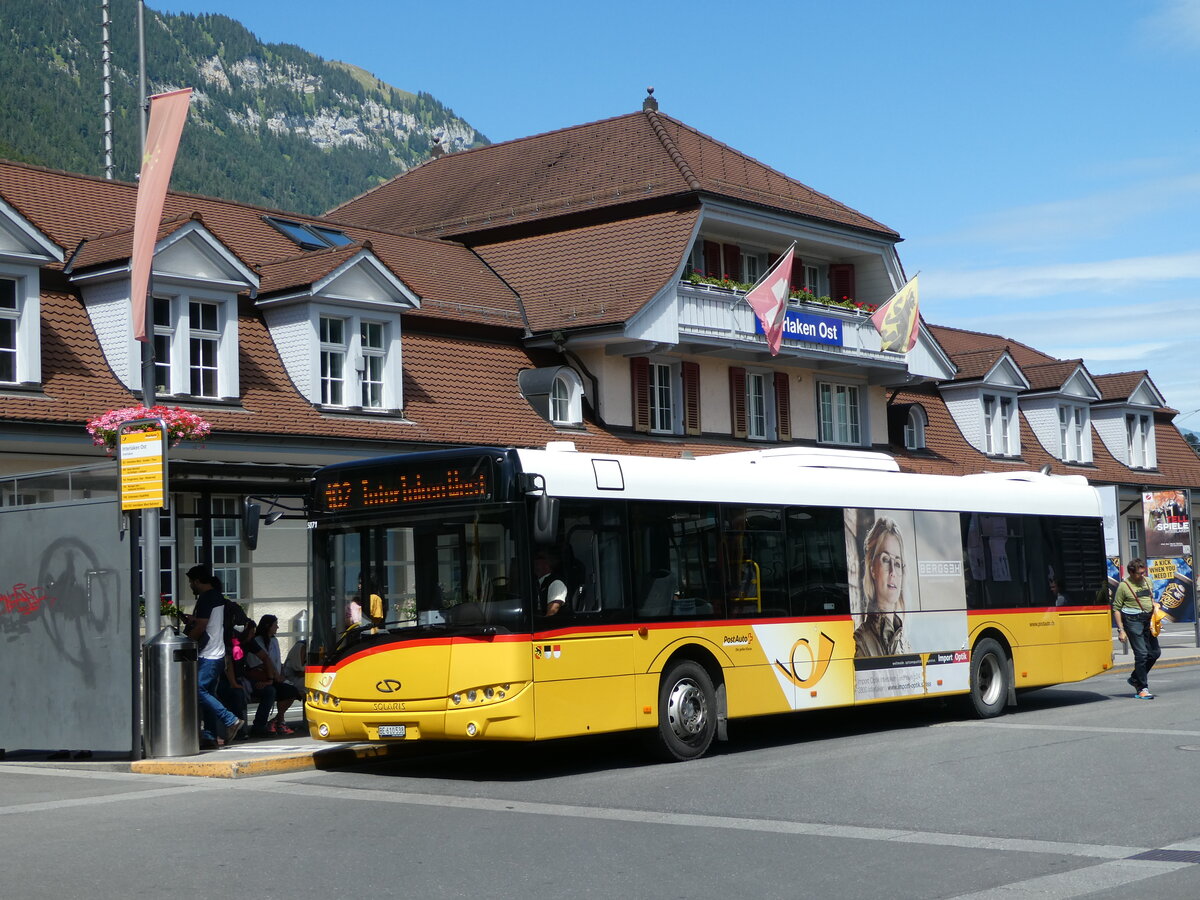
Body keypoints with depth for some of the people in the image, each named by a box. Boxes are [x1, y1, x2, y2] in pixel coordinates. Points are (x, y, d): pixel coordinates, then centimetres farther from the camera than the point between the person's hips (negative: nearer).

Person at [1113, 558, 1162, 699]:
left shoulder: (1147, 581, 12)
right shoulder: (1124, 586, -8)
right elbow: (1116, 608, -6)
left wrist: (1154, 604, 5)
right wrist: (1121, 630, -10)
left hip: (1148, 620, 7)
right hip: (1132, 620, -7)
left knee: (1155, 652, 8)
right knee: (1141, 654, -10)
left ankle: (1135, 678, 26)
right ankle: (1142, 688, -3)